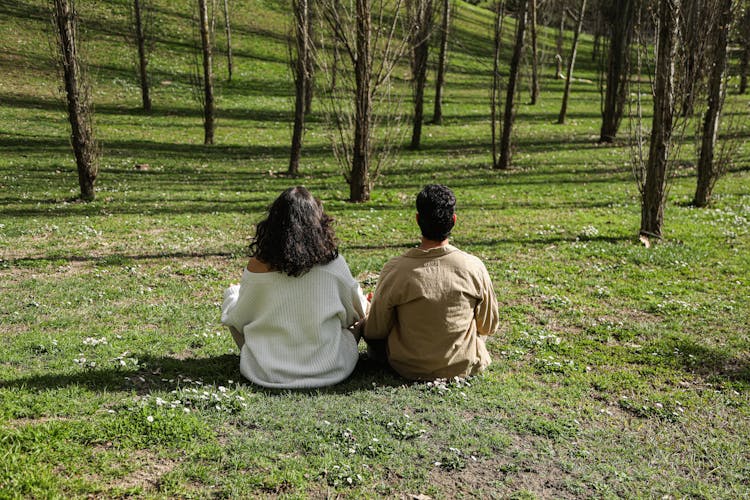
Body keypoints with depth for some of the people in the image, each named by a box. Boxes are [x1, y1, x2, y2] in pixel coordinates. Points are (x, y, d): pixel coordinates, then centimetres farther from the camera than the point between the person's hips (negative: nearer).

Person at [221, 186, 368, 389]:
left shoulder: (258, 266, -13)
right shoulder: (333, 263, -10)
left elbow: (237, 318, 2)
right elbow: (357, 313, 5)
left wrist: (233, 292, 23)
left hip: (268, 371, -1)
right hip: (327, 369, 1)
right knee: (354, 327, 29)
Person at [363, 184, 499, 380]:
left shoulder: (394, 270, -20)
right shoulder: (474, 267, -17)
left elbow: (374, 333, -8)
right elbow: (489, 327, -2)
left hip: (409, 369, 0)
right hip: (465, 366, 1)